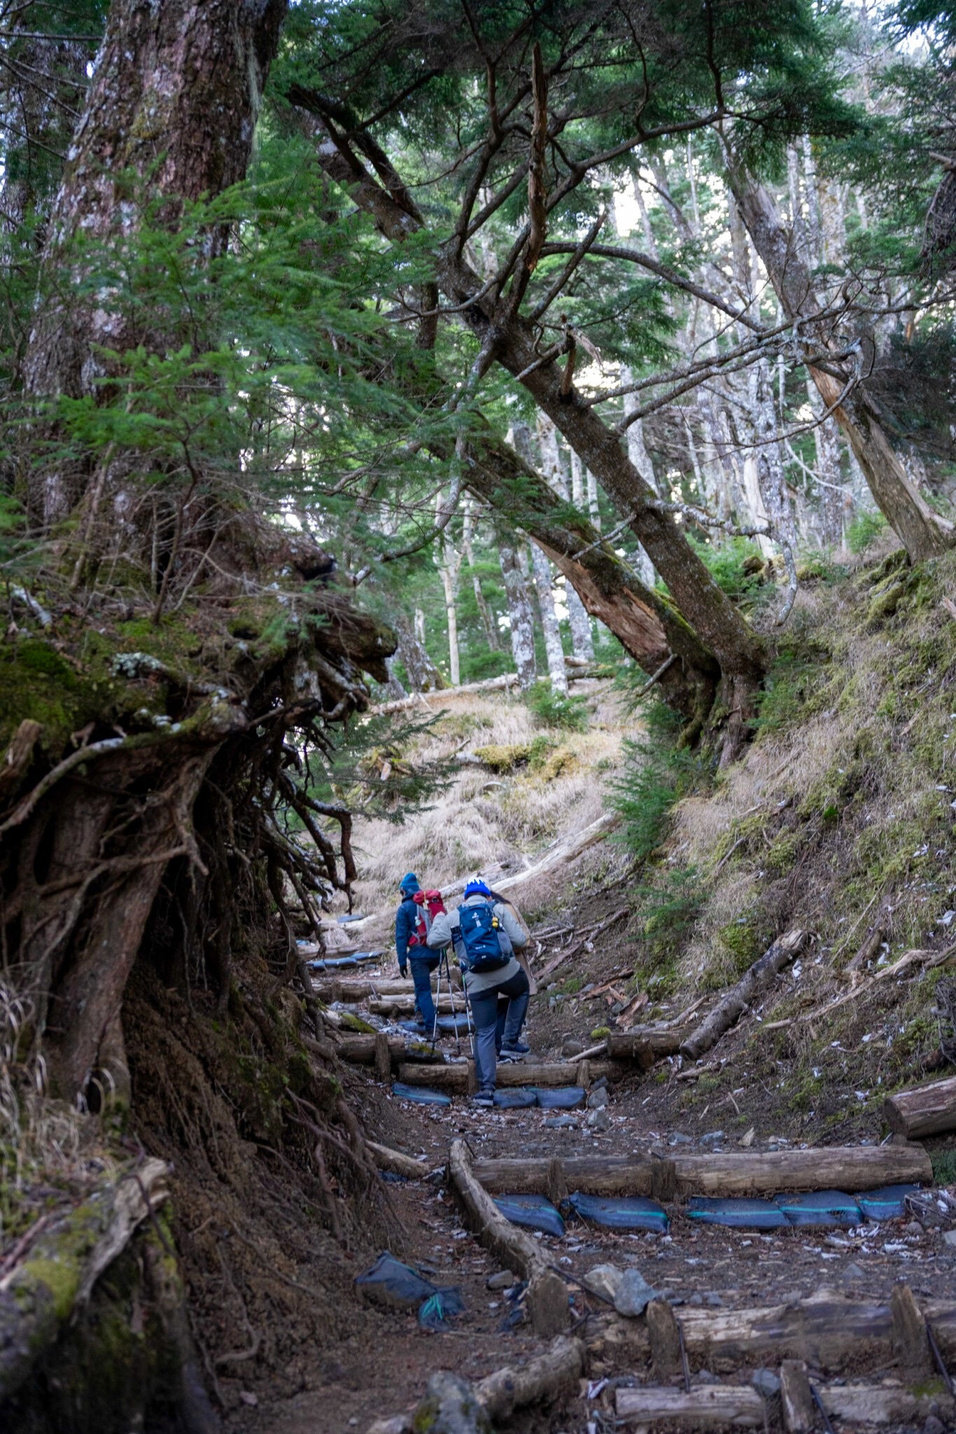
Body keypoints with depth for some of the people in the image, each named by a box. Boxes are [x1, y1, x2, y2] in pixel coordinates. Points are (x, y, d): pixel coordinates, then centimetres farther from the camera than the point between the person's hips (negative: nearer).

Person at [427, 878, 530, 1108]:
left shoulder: (453, 917, 15)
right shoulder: (499, 909, 12)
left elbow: (433, 942, 11)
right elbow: (519, 940, 6)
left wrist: (438, 920, 29)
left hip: (477, 982, 1)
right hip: (507, 972, -1)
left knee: (484, 1033, 10)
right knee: (521, 991, 33)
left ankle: (486, 1088, 5)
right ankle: (510, 1041, 23)